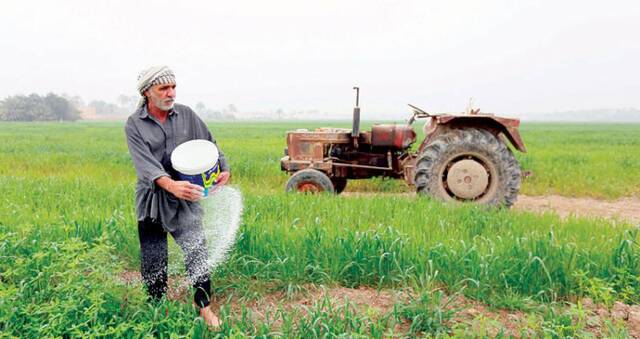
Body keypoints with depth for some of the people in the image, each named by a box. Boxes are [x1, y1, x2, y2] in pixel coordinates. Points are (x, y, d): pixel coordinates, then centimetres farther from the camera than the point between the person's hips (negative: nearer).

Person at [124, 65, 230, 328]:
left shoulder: (186, 115, 1)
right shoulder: (134, 124, -6)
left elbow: (208, 144, 6)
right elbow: (144, 162, -20)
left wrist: (224, 169, -14)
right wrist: (171, 185, -38)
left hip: (186, 197, 1)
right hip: (151, 199, 0)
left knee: (196, 249, -10)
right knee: (152, 259, 10)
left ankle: (203, 304, 9)